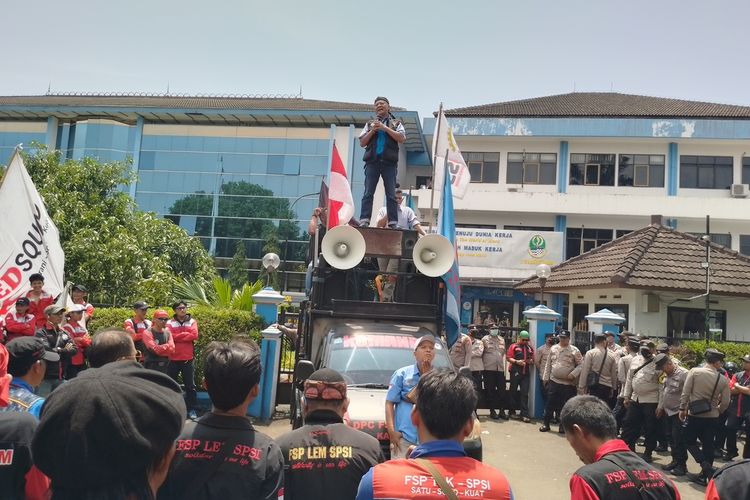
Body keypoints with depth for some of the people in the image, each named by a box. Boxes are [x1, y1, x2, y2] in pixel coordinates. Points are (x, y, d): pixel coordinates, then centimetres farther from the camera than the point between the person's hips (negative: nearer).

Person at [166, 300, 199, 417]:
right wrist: (185, 335, -12)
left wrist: (177, 336, -10)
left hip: (187, 359, 0)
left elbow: (194, 335, -11)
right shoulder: (170, 323, 1)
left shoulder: (192, 322, 4)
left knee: (190, 385, 4)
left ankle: (191, 409, 12)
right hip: (173, 359, 0)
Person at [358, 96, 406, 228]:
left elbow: (402, 138, -2)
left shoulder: (396, 123, 15)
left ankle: (393, 223, -5)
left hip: (389, 162, -1)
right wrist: (372, 131, -2)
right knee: (368, 193, -6)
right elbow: (362, 143, 12)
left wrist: (385, 128, -6)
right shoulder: (370, 124, 20)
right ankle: (364, 221, -10)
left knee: (391, 194, -4)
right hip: (372, 161, 1)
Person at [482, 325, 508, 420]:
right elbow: (481, 353, 1)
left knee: (502, 390, 2)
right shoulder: (485, 339, 2)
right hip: (489, 369, -4)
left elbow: (504, 353, 17)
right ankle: (492, 410, 10)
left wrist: (504, 365, 10)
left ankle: (502, 410, 10)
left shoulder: (502, 340, 15)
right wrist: (483, 366, -3)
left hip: (500, 369, 4)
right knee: (490, 390, 1)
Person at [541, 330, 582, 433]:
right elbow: (548, 364, 11)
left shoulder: (574, 350, -4)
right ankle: (546, 424, 14)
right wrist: (545, 378, 9)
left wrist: (573, 374, -15)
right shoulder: (553, 348, 7)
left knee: (565, 405, 5)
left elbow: (581, 364, -4)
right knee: (550, 403, 4)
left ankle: (563, 425, 17)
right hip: (553, 381, 3)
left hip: (568, 383, -3)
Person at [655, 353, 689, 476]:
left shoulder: (684, 374, -17)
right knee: (671, 438, 14)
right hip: (668, 411, 8)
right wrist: (660, 407, 19)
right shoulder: (666, 375, 9)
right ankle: (675, 461, 24)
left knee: (678, 439, -4)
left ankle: (682, 465, 7)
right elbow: (662, 391, 18)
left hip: (679, 412, -8)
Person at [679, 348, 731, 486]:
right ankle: (704, 475, 17)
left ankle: (705, 465, -5)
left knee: (690, 441, 13)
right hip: (712, 417, 2)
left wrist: (682, 409, 0)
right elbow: (725, 402, 0)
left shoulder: (694, 371, -11)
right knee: (708, 445, 12)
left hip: (694, 415, -2)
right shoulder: (723, 379, -5)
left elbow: (685, 393, -11)